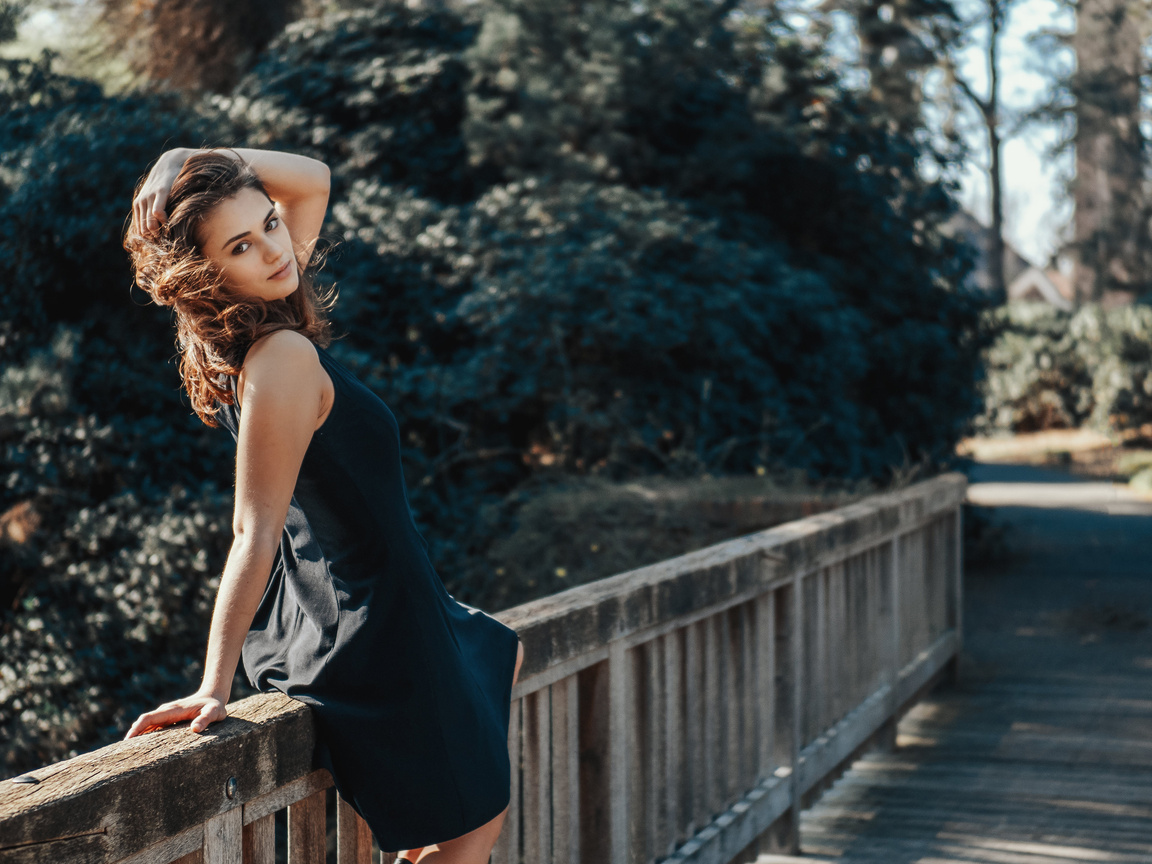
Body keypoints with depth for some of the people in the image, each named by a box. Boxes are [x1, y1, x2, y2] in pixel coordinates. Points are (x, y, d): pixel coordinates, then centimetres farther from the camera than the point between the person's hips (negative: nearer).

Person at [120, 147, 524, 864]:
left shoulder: (258, 325, -2)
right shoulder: (284, 358, -28)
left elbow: (312, 179, 10)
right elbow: (255, 534, -30)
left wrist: (206, 165, -6)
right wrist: (215, 688, -28)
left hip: (320, 611, 10)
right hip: (372, 632, -10)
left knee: (503, 655, 36)